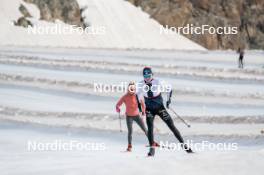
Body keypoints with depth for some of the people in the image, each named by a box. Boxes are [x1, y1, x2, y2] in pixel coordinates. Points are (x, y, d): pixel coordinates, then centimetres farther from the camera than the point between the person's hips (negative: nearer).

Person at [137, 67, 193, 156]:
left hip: (160, 108, -1)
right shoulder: (141, 85, -9)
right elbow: (138, 95, 11)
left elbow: (169, 88, 1)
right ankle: (152, 149, -7)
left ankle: (183, 144, 6)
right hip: (149, 109, 1)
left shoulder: (158, 82, -15)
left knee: (172, 126, -3)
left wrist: (168, 100, -2)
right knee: (150, 128, -16)